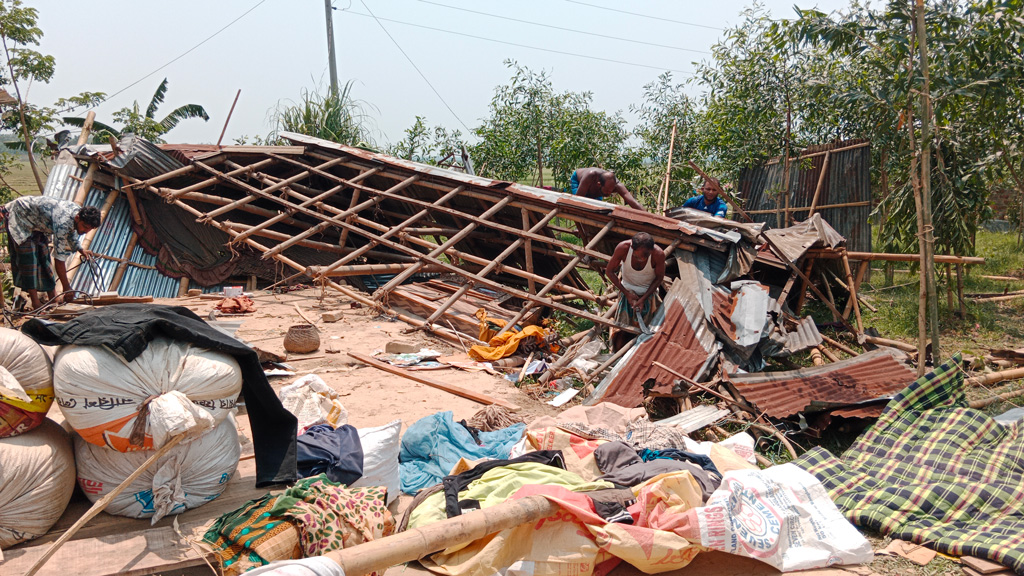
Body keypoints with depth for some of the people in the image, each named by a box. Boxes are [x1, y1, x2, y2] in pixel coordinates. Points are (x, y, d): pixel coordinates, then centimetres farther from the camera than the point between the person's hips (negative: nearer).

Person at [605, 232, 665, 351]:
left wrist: (643, 299, -17)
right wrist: (626, 293, -14)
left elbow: (659, 278, -9)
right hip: (627, 290, 0)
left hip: (648, 292, 0)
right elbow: (609, 271, -11)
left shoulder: (658, 254, -28)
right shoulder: (623, 248, -28)